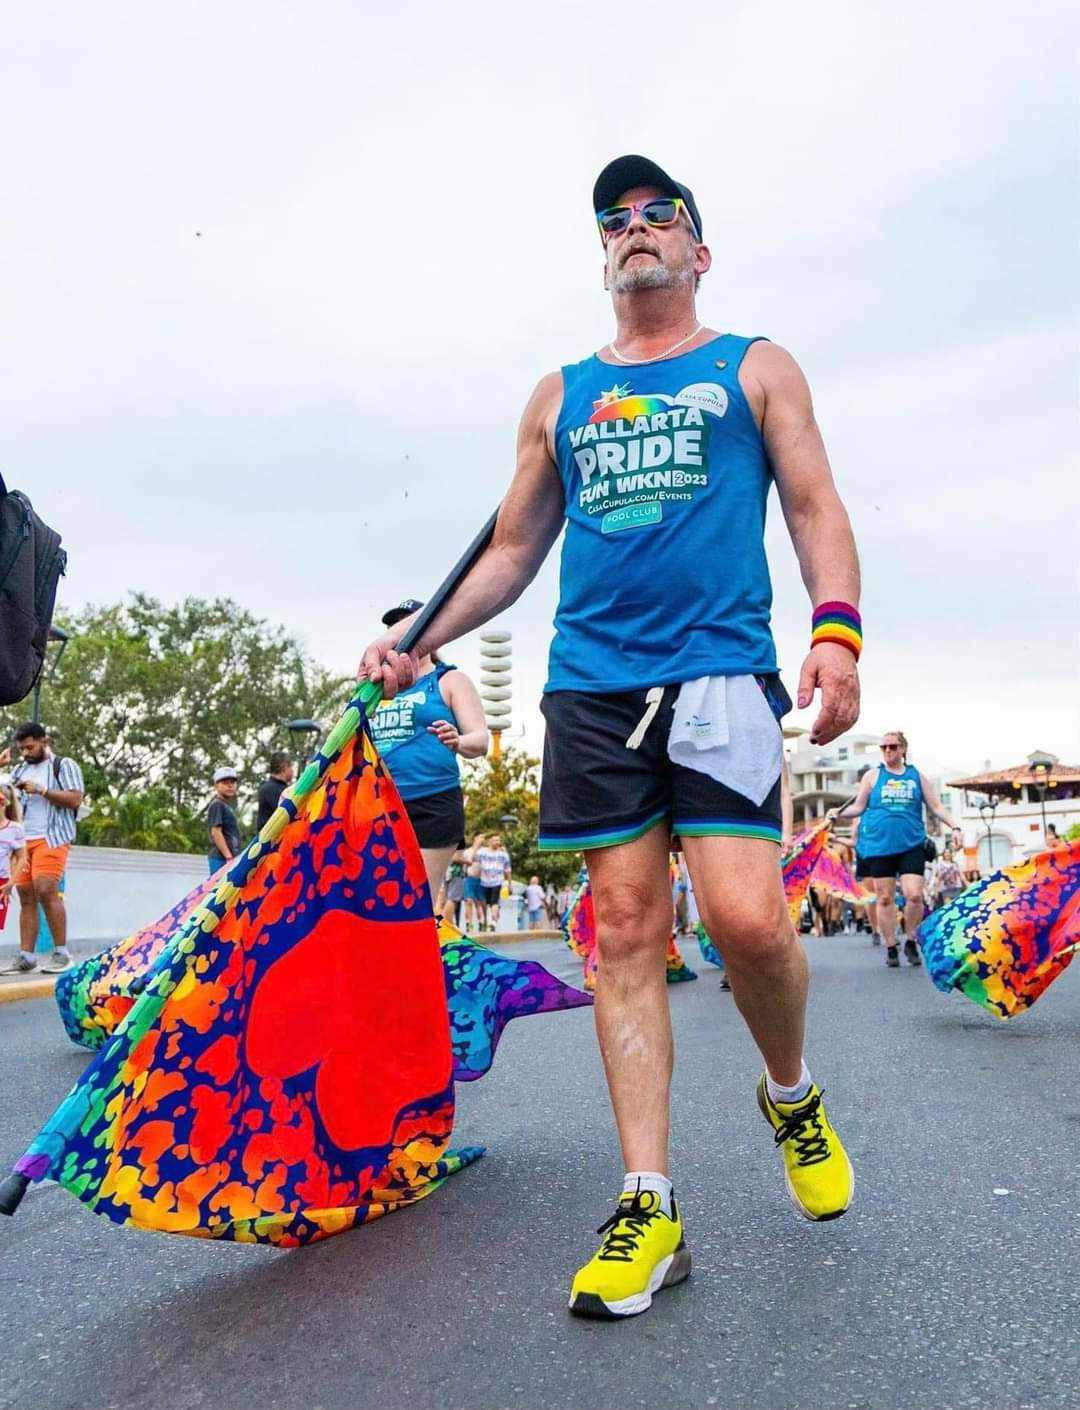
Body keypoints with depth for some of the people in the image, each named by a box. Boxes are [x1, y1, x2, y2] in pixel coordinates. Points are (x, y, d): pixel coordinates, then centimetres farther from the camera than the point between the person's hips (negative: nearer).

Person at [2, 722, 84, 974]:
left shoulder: (64, 765, 6)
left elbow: (75, 800, -5)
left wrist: (41, 790, -11)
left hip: (52, 837, -6)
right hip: (24, 840, 6)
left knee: (46, 890, -17)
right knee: (26, 897, -1)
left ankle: (61, 953, -12)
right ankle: (25, 956, 0)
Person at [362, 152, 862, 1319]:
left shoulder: (756, 370, 15)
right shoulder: (560, 397, 21)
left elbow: (816, 509, 6)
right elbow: (514, 547, 22)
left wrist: (836, 629, -13)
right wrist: (418, 641, 10)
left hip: (721, 671, -2)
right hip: (590, 686, 3)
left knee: (746, 917, -16)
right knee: (624, 927, 0)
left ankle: (792, 1095, 17)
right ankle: (649, 1207, 6)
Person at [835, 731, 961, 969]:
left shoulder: (917, 776, 11)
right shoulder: (872, 776, 9)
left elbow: (936, 807, 13)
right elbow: (859, 807, 10)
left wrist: (954, 827, 1)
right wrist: (840, 813, -8)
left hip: (910, 845, 0)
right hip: (879, 845, 0)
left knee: (914, 895, -11)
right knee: (885, 898, 3)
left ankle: (911, 943, 11)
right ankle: (891, 948, 15)